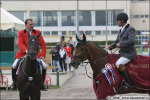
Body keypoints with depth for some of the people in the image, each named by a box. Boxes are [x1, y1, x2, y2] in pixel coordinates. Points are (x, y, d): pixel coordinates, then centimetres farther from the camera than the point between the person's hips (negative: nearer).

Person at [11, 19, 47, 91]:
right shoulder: (21, 33, 1)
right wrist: (26, 50, -30)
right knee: (14, 66, -16)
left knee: (44, 66, -15)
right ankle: (14, 82, 5)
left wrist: (43, 55, -7)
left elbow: (43, 44, 4)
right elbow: (20, 43, -12)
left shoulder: (38, 32, 4)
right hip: (23, 53, -1)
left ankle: (42, 83, 5)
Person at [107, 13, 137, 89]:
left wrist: (120, 44, -20)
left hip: (129, 53, -10)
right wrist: (111, 46, 3)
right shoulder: (121, 30, 16)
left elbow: (132, 41, -26)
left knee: (119, 64, -29)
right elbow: (117, 41, 22)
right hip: (123, 53, 10)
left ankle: (128, 83, -25)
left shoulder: (130, 29, -12)